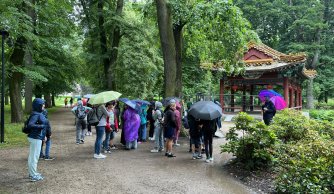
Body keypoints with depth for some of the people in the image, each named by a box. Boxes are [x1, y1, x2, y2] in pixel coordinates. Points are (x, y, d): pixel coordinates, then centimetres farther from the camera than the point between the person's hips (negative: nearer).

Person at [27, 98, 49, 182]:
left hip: (38, 137, 10)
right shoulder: (35, 114, -18)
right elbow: (30, 125, -29)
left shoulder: (39, 114, 11)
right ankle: (33, 176, 6)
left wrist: (43, 135, 18)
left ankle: (32, 173, 30)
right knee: (34, 156, -2)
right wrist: (41, 126, -23)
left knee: (33, 156, 18)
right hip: (35, 138, -10)